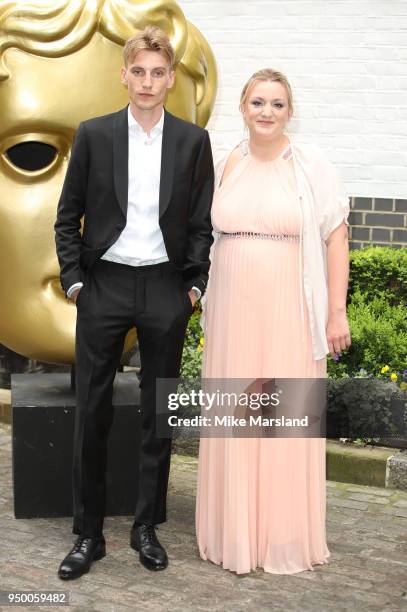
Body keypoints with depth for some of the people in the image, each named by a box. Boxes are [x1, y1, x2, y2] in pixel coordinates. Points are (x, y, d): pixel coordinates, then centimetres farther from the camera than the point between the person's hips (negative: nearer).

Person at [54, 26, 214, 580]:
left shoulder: (193, 141, 3)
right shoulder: (94, 135, 1)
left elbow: (202, 222, 6)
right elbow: (68, 217, 5)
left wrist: (194, 285, -1)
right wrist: (74, 279, -2)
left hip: (165, 289, 1)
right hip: (104, 285, 0)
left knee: (159, 413, 8)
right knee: (91, 412, 2)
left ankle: (147, 527, 22)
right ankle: (88, 534, 13)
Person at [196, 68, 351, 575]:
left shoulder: (311, 164, -3)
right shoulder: (224, 165, 6)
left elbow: (336, 238, -4)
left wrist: (337, 312, -8)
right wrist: (202, 301, 9)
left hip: (288, 312, -3)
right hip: (232, 311, 3)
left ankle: (286, 537, 19)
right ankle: (235, 530, 24)